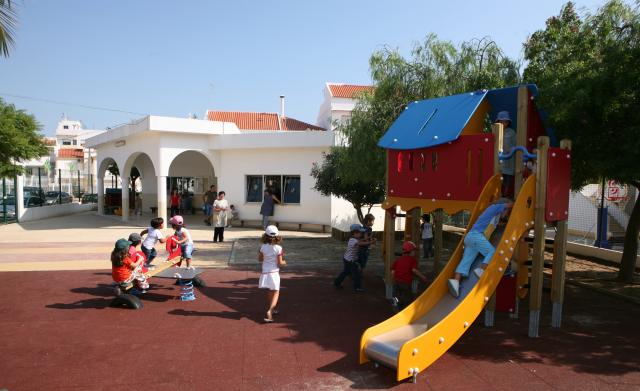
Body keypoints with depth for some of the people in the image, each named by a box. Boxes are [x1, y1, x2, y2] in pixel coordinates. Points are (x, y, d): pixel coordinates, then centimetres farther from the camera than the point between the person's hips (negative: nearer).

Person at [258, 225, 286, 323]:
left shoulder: (263, 247, -5)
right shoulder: (278, 248, -13)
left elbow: (260, 259, 6)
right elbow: (280, 263, -10)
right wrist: (284, 262, 9)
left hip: (265, 272, 4)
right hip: (274, 272, -4)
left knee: (270, 292, 24)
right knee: (275, 293, 3)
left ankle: (271, 309, 41)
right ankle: (269, 312, -16)